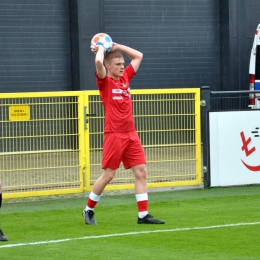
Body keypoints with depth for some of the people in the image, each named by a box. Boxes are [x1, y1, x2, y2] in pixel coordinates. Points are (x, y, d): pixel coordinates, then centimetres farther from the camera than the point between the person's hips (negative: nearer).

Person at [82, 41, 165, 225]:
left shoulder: (125, 77, 13)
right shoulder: (105, 81, -4)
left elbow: (138, 56, 23)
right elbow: (98, 62, -24)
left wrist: (116, 46, 16)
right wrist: (101, 49, -3)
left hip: (131, 134, 6)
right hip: (114, 135, -6)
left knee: (141, 171, -1)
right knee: (108, 175, -2)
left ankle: (143, 214, 1)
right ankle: (88, 210, 16)